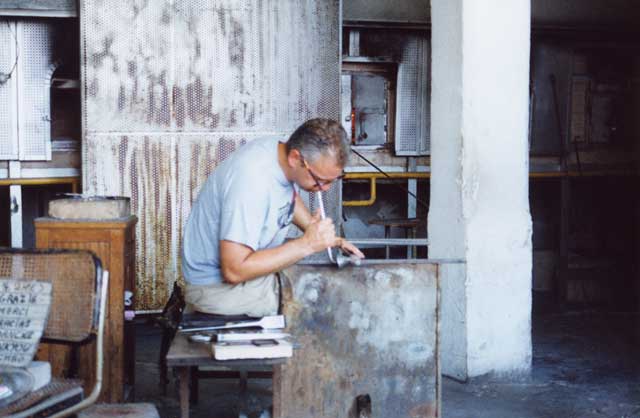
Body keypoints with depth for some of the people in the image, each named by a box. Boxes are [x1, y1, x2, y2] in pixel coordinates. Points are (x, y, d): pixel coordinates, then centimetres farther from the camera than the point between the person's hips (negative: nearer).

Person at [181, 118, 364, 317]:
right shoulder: (252, 181, -33)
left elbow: (290, 197, 17)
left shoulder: (279, 149, -7)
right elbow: (233, 271, -34)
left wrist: (328, 238, 1)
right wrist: (307, 244, -30)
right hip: (218, 285, -9)